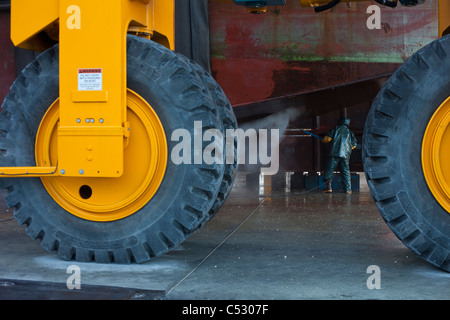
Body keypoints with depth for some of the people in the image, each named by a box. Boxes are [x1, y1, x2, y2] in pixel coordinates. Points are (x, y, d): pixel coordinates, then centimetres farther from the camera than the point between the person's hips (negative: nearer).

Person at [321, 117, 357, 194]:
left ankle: (329, 187, -6)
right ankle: (348, 189, 3)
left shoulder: (336, 129, 8)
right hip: (345, 155, 3)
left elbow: (328, 138, 0)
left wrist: (323, 140, 21)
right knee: (346, 172, 6)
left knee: (329, 169, 1)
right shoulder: (350, 132, 18)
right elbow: (354, 145, 15)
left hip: (335, 153, -3)